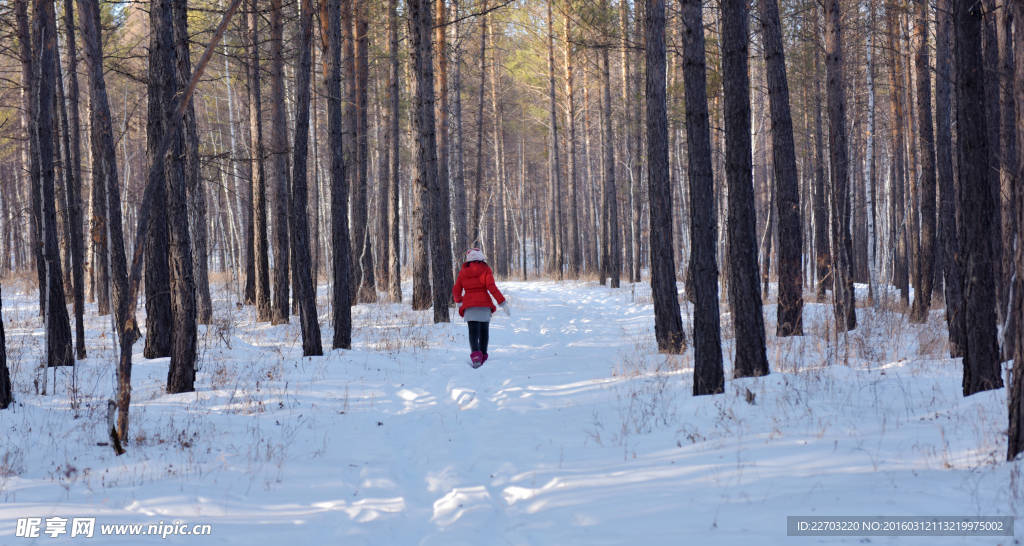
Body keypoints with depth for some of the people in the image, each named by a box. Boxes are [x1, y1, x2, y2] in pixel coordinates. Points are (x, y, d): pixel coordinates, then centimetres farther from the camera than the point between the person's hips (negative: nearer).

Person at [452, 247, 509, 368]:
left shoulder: (463, 271, 10)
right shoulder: (485, 269, 2)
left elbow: (456, 290, 12)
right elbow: (492, 287, -9)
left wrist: (459, 301, 32)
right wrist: (503, 303, -8)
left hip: (469, 305, 1)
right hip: (484, 304, -1)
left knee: (473, 332, -7)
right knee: (484, 331, 15)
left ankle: (476, 354, -31)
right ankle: (483, 358, 16)